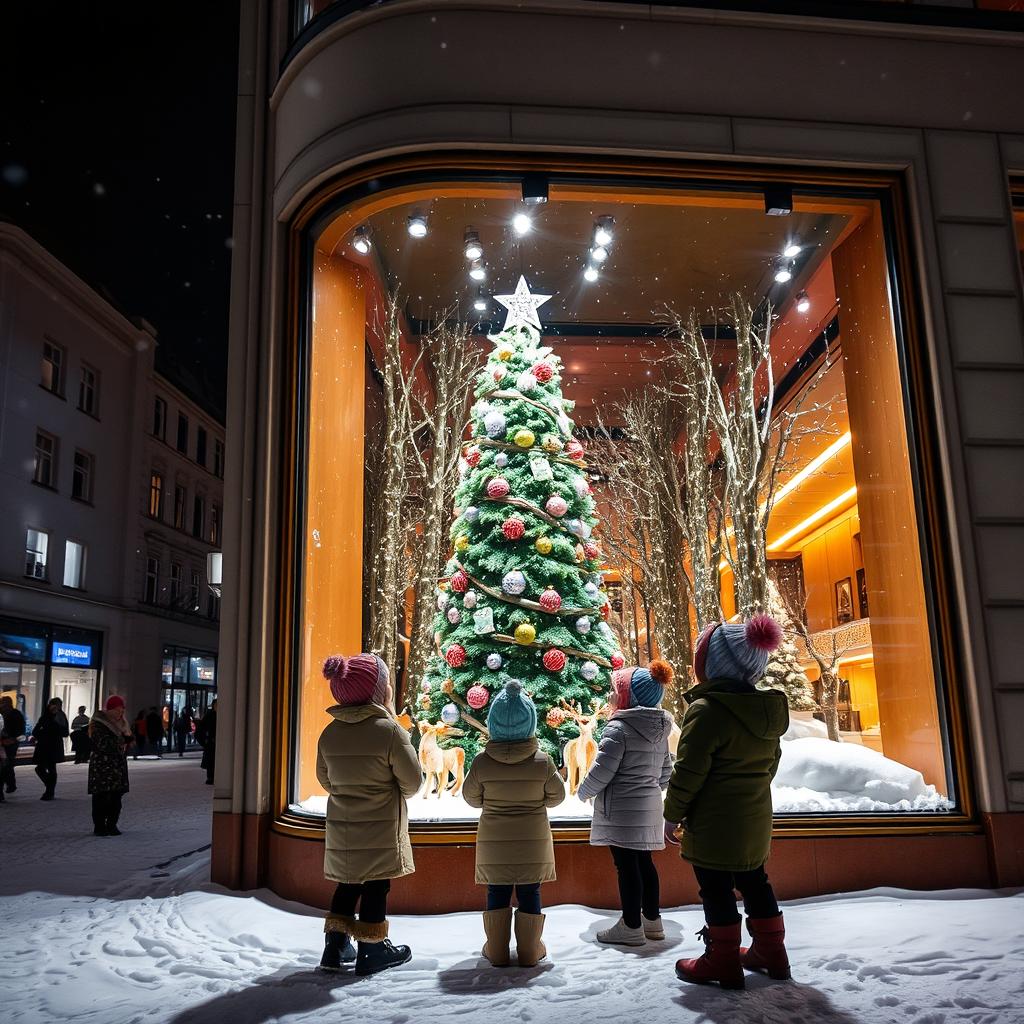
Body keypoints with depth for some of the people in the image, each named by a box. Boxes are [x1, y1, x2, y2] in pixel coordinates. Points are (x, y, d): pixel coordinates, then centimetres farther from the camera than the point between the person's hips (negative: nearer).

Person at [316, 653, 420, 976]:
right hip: (380, 827, -5)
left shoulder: (329, 733, -2)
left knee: (348, 883, 18)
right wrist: (395, 796, 8)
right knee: (376, 886, 7)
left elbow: (325, 779, 9)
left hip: (342, 827, 5)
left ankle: (336, 946, 23)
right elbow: (412, 780, -13)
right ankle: (372, 950, 17)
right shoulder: (390, 730, -18)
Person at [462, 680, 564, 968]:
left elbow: (472, 798, 0)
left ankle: (497, 950, 20)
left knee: (497, 894, 13)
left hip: (494, 842, 0)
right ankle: (530, 951, 19)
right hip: (533, 841, 0)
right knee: (529, 895, 11)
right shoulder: (542, 761, -13)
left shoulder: (482, 761, -13)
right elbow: (556, 796, 0)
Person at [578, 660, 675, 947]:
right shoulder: (660, 729, 9)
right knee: (644, 861, 16)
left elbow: (602, 771, -17)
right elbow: (665, 770, 16)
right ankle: (652, 920, 25)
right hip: (650, 807, 8)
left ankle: (631, 927, 6)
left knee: (626, 865, -1)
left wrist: (584, 792, 0)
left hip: (620, 809, -8)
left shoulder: (618, 727, -16)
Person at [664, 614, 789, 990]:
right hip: (754, 820, 8)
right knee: (753, 880, 21)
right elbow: (770, 761, 14)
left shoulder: (707, 709, -22)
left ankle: (722, 962, 15)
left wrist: (673, 814, -7)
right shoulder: (768, 709, 3)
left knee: (716, 890, 5)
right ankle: (771, 951, 32)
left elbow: (688, 772, -19)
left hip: (714, 825, -8)